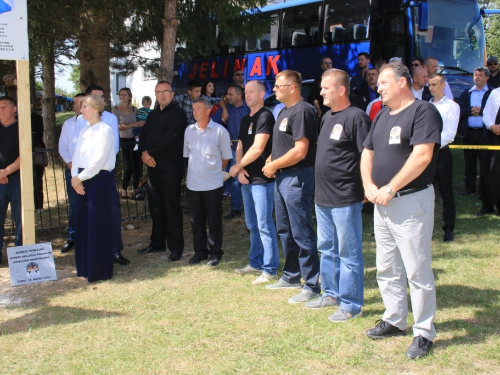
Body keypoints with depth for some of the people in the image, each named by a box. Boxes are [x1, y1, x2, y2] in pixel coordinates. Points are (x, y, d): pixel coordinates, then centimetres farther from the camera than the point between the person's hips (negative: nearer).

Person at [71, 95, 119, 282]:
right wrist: (75, 177, -5)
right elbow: (76, 156, 11)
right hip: (82, 182, 7)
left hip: (100, 181, -7)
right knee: (82, 224, 9)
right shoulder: (83, 131, 13)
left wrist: (80, 177, -12)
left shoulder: (105, 130, -10)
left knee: (98, 226, -1)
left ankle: (99, 270, 9)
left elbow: (99, 160, -16)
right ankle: (85, 267, 20)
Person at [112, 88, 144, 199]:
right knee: (129, 166, -2)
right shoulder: (116, 109, -4)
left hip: (135, 140, 3)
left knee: (137, 166, 1)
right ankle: (123, 190, 13)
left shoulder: (134, 109, 6)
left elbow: (139, 122, 16)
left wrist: (142, 123, -6)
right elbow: (118, 127, -11)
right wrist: (132, 125, -19)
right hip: (125, 141, -3)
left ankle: (135, 189, 14)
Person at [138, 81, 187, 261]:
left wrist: (150, 151, -12)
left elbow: (169, 137, -18)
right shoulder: (153, 114, 18)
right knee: (155, 206, 13)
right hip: (153, 166, 7)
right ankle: (157, 242, 24)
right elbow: (144, 135, 13)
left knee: (171, 206, -4)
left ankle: (176, 246, 4)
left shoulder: (178, 113, -6)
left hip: (170, 167, -7)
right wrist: (144, 153, -7)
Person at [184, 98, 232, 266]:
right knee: (196, 220, 11)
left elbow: (226, 157, 1)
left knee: (214, 220, 5)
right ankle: (200, 251, 24)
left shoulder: (220, 131, -7)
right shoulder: (189, 130, 4)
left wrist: (214, 171, 7)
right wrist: (196, 171, 11)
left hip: (213, 184, -4)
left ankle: (215, 252, 18)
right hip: (193, 183, 4)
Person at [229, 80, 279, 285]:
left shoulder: (265, 116, -11)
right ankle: (255, 263, 26)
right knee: (252, 225, 16)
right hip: (246, 179, 9)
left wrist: (237, 166, -8)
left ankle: (269, 269, 0)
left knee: (264, 225, -6)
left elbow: (257, 148, -18)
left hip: (261, 179, -9)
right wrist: (240, 169, -3)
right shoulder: (245, 120, 16)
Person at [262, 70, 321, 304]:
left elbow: (300, 151, -22)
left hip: (297, 177, -10)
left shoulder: (302, 111, -16)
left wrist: (273, 165, -12)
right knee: (285, 230, 18)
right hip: (281, 177, 11)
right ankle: (291, 276, 31)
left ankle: (312, 286, 2)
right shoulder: (284, 111, 16)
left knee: (302, 233, -6)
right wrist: (271, 162, 3)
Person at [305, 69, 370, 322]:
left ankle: (350, 304, 10)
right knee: (327, 249, 19)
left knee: (348, 253, 0)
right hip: (323, 197, 9)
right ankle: (331, 293, 33)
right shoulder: (327, 117, 15)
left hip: (346, 199, -9)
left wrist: (366, 189, -16)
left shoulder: (356, 117, -13)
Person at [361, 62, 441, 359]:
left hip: (411, 201, -9)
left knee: (417, 270, -4)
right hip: (382, 202, 9)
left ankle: (424, 333, 7)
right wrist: (369, 186, 0)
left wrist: (390, 189, -19)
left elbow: (422, 156, -21)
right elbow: (367, 153, 18)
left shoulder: (423, 111, -11)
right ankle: (395, 321, 29)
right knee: (387, 269, 16)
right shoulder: (383, 117, 16)